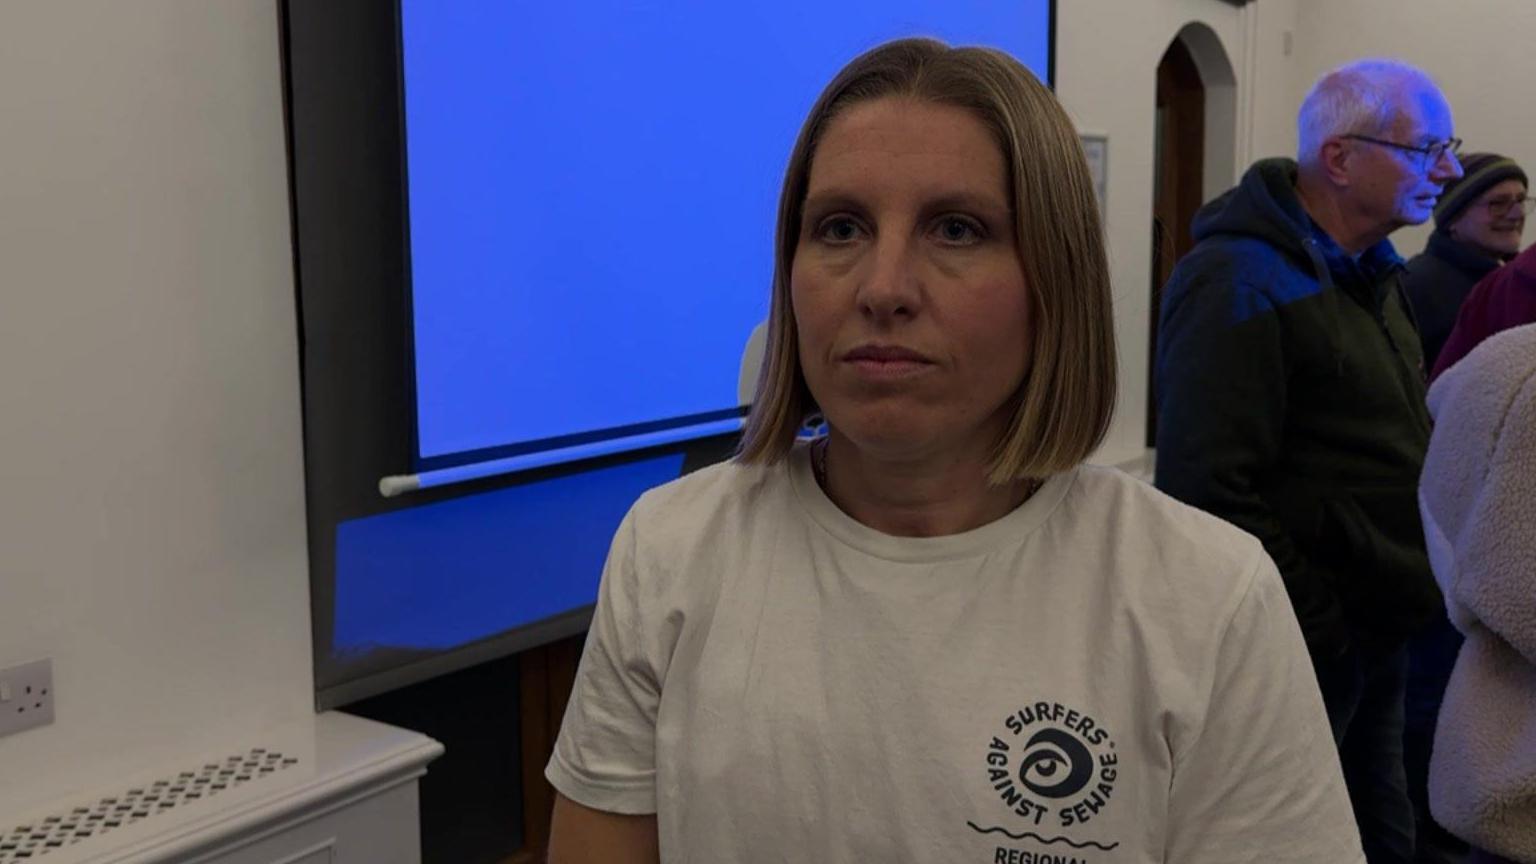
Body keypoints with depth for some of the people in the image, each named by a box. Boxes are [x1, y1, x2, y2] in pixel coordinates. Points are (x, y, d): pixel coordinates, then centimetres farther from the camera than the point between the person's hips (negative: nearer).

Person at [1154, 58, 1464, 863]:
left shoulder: (1370, 269, 12)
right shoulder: (1240, 282, -19)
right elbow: (1211, 492, -25)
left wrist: (1403, 603, 12)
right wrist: (1316, 633, -20)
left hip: (1376, 636, 9)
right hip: (1304, 649, -9)